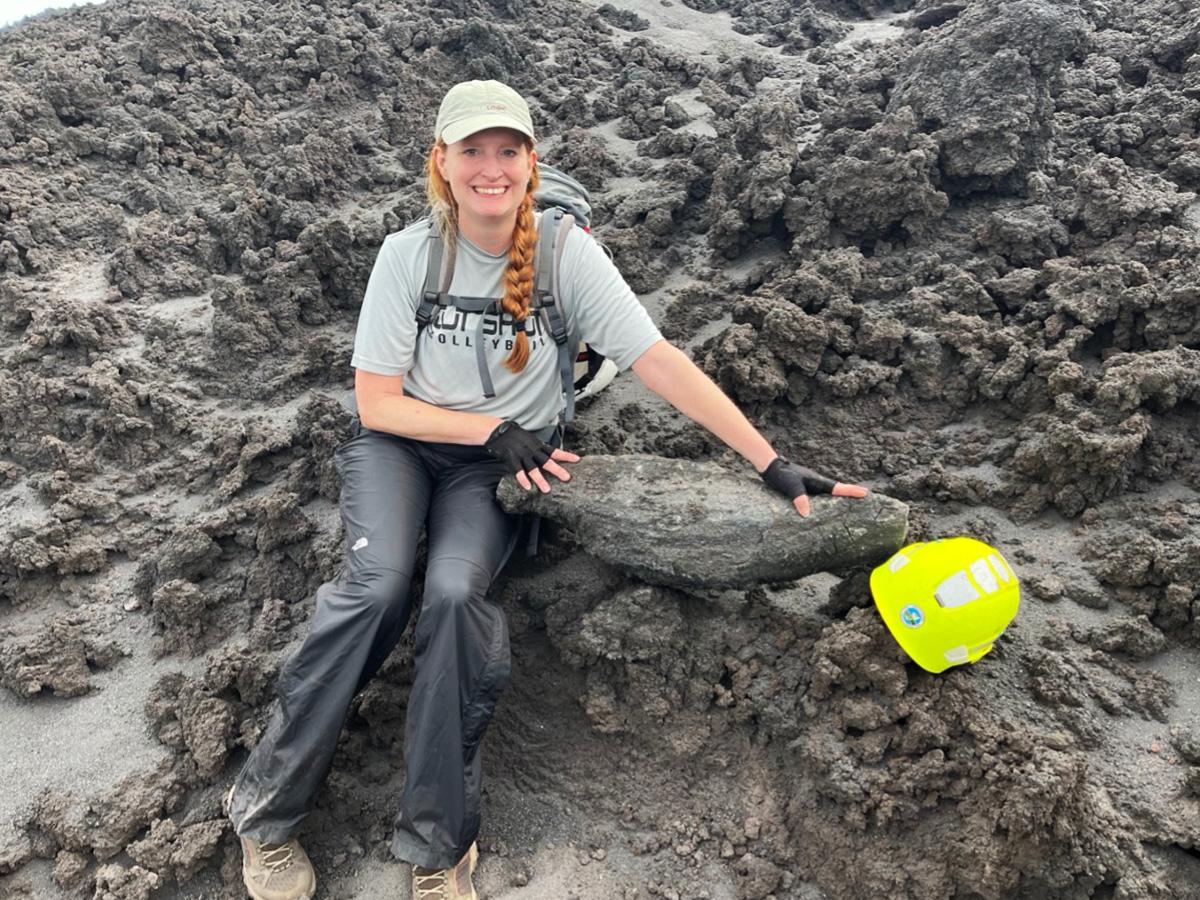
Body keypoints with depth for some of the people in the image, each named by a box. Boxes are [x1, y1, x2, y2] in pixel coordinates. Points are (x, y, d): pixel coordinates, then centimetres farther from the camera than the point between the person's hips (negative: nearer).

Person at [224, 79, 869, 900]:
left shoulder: (567, 252, -12)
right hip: (401, 442, 0)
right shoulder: (410, 253, -10)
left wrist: (773, 464, -22)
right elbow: (377, 402, -7)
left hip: (502, 463, 0)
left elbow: (663, 363, -16)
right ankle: (267, 809, -8)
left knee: (455, 594, -29)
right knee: (377, 587, -28)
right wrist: (492, 429, -18)